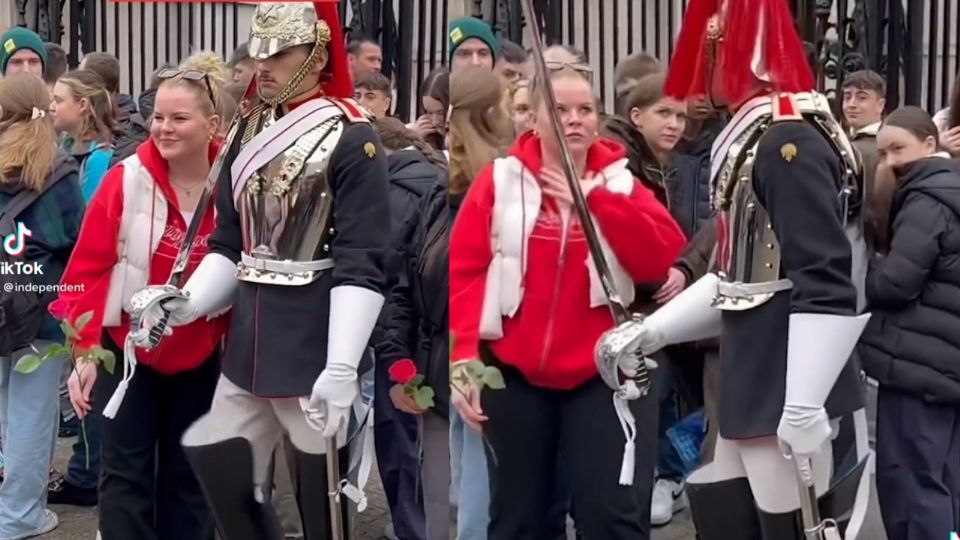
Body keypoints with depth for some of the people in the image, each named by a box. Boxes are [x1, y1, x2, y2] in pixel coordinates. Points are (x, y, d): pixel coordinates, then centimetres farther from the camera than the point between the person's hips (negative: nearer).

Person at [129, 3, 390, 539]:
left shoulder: (351, 140, -11)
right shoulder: (248, 132, 10)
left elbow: (361, 265, -17)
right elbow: (229, 244, 15)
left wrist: (341, 368, -25)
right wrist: (187, 303, -3)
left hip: (315, 348, -7)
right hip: (248, 341, 7)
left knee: (320, 496, 4)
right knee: (217, 466, 9)